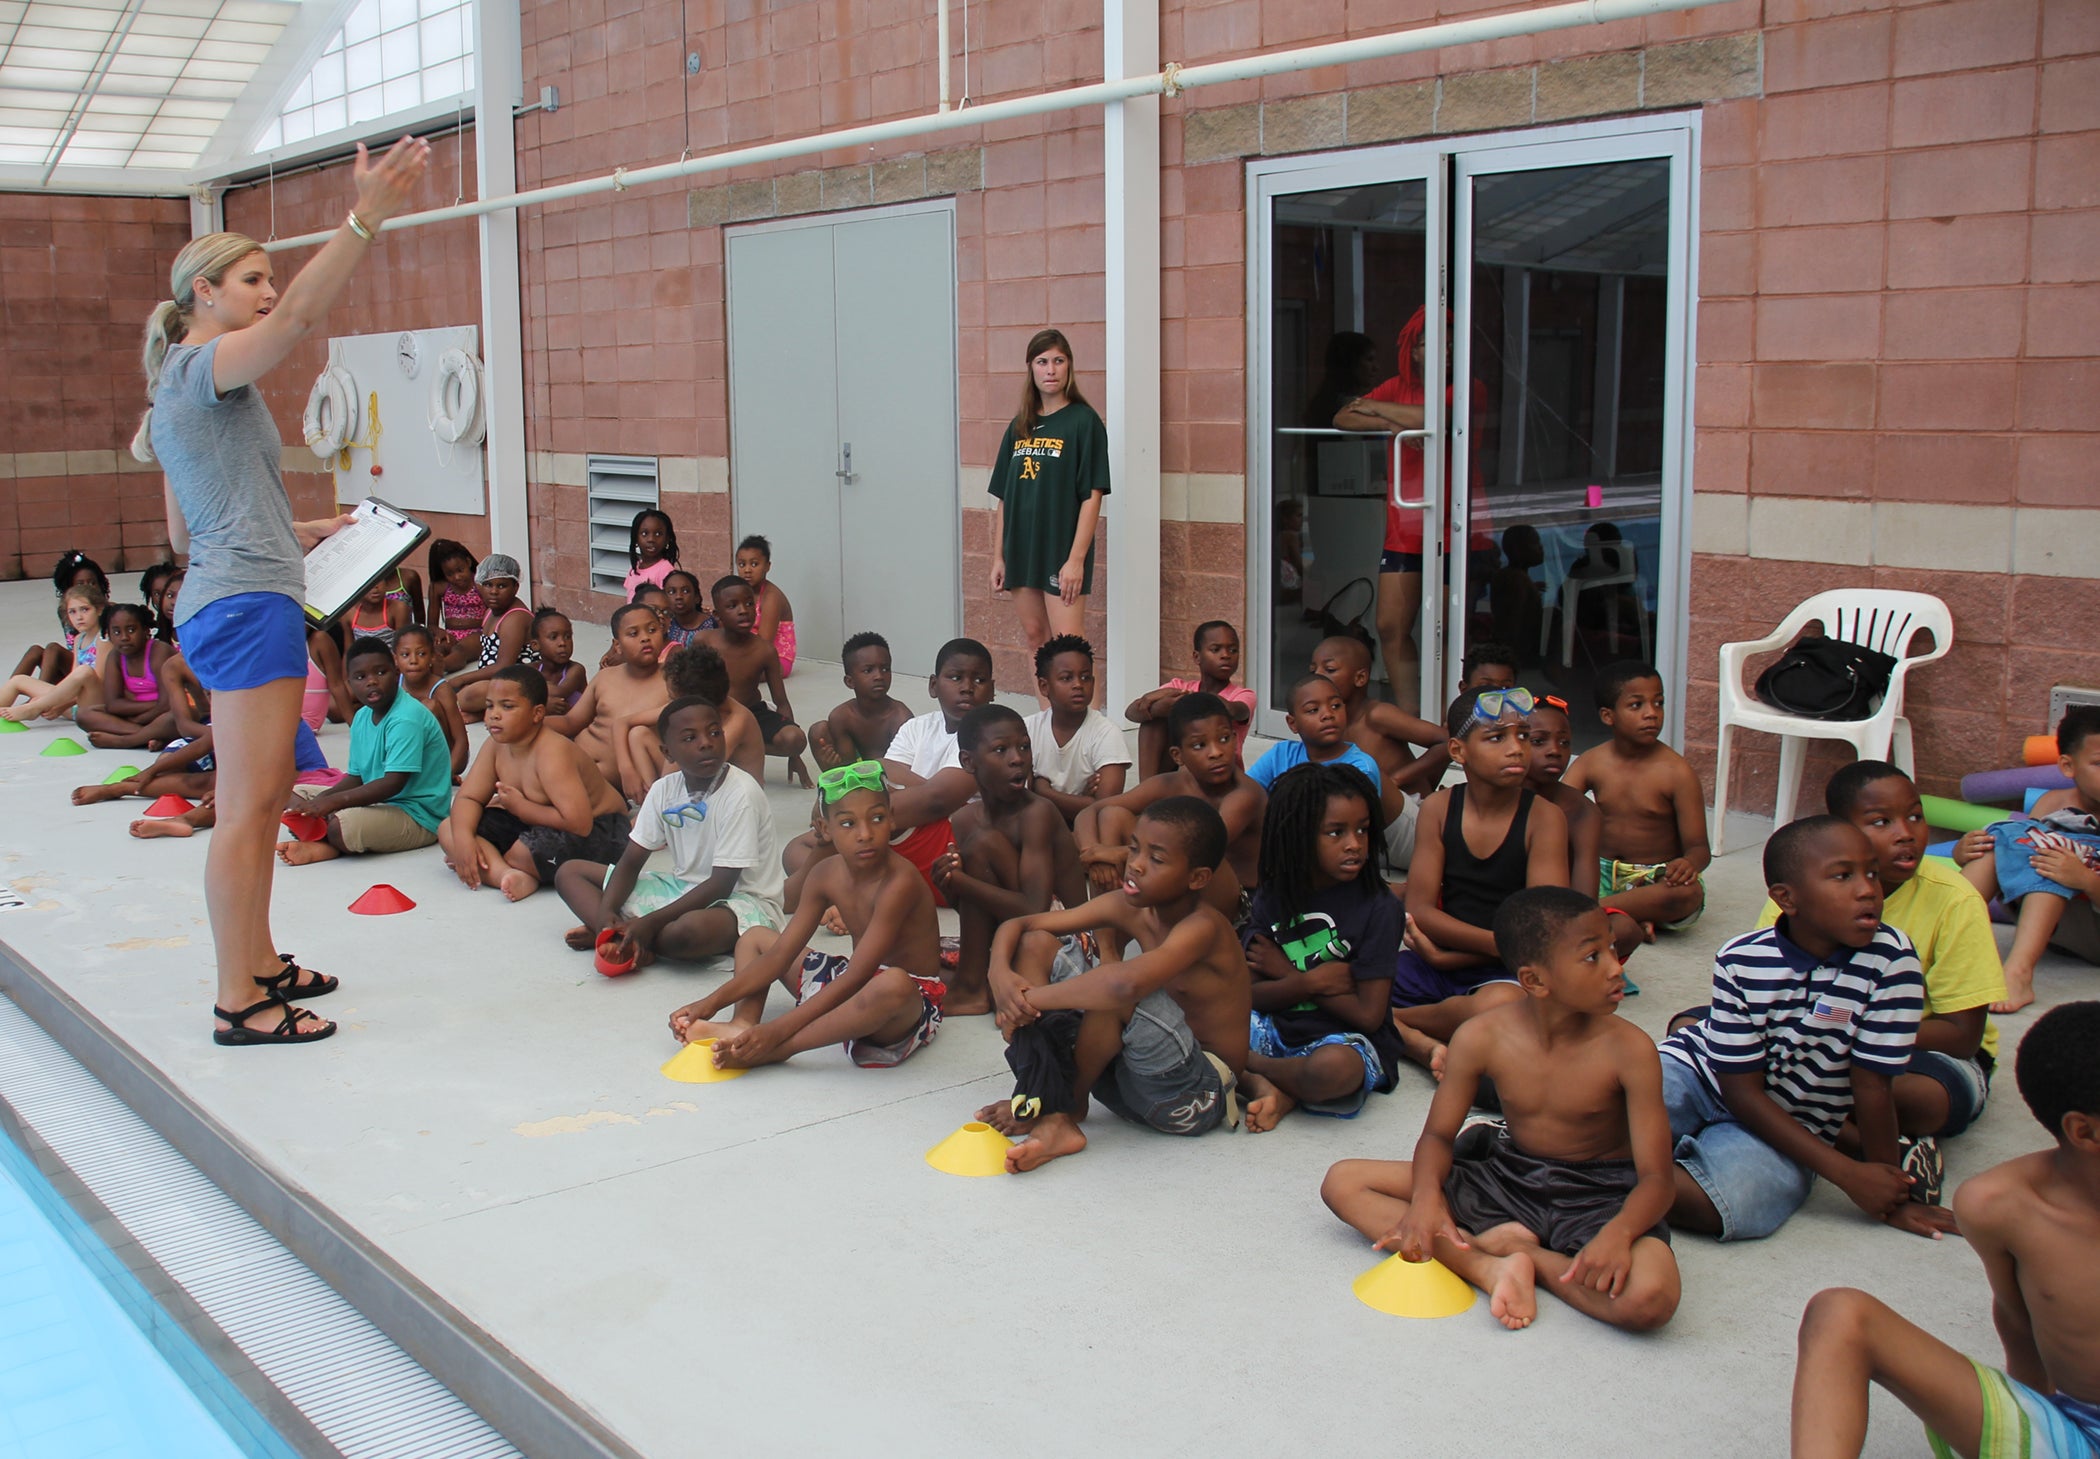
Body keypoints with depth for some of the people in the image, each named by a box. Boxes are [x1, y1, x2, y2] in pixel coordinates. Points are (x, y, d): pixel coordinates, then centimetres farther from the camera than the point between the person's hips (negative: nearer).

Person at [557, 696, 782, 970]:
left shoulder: (741, 794, -20)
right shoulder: (665, 790, 0)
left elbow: (721, 885, -22)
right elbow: (630, 862, 2)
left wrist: (650, 922, -27)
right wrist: (605, 911, -18)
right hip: (682, 889, 7)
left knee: (690, 928, -43)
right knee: (569, 872, 3)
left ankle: (625, 943, -13)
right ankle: (623, 941, -20)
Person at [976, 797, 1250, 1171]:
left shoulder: (1202, 927, -23)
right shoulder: (1129, 908, -2)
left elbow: (1126, 984, -45)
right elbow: (1016, 926, 0)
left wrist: (1033, 997, -32)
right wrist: (1001, 976, -23)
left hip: (1197, 1097, -8)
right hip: (1130, 1078, 8)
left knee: (1117, 989, -35)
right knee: (1036, 945, -2)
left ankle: (1069, 1107, -7)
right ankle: (1053, 1120, -15)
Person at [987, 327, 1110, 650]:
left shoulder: (1083, 421, -6)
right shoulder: (1020, 427, 11)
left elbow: (1092, 496, -11)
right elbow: (1004, 497, 12)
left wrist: (1076, 559, -16)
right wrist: (998, 557, 8)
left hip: (1062, 551, -6)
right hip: (1021, 550, 6)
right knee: (1034, 636, 11)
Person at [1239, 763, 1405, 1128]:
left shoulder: (1378, 909, -9)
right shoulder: (1272, 901, 3)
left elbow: (1369, 1015, -14)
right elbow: (1251, 995, 1)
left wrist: (1286, 973, -7)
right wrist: (1312, 981, -17)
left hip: (1345, 1039, -4)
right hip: (1279, 1028, 4)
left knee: (1333, 1067, -39)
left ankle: (1249, 1069, -11)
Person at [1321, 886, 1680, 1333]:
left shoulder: (1628, 1050, -19)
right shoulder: (1482, 1038, -13)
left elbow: (1655, 1177, -19)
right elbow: (1438, 1134, -2)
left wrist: (1619, 1231, -42)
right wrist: (1426, 1197, -25)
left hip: (1599, 1195, -3)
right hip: (1510, 1178, 4)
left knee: (1648, 1297, -38)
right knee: (1343, 1183, -10)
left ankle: (1518, 1249, -12)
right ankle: (1489, 1265, -26)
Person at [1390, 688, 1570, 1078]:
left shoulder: (1544, 818, -7)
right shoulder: (1439, 808, 1)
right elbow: (1419, 910, -6)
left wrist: (1450, 955, -17)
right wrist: (1500, 942, -21)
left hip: (1506, 972, -2)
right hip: (1436, 962, 3)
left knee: (1501, 1005, -38)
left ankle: (1389, 1019, -14)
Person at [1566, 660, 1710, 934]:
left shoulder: (1677, 772, -9)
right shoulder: (1591, 763, 0)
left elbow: (1699, 847, -11)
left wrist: (1689, 863, -37)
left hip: (1656, 880, -3)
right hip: (1602, 874, 3)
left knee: (1689, 892, -37)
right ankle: (1634, 912, -30)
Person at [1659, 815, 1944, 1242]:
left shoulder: (1890, 960, -19)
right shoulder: (1739, 962, -16)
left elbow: (1872, 1085, -10)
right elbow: (1742, 1090, -13)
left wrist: (1890, 1194, -5)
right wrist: (1847, 1172, -19)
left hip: (1787, 1131, 0)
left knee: (1724, 1204, -34)